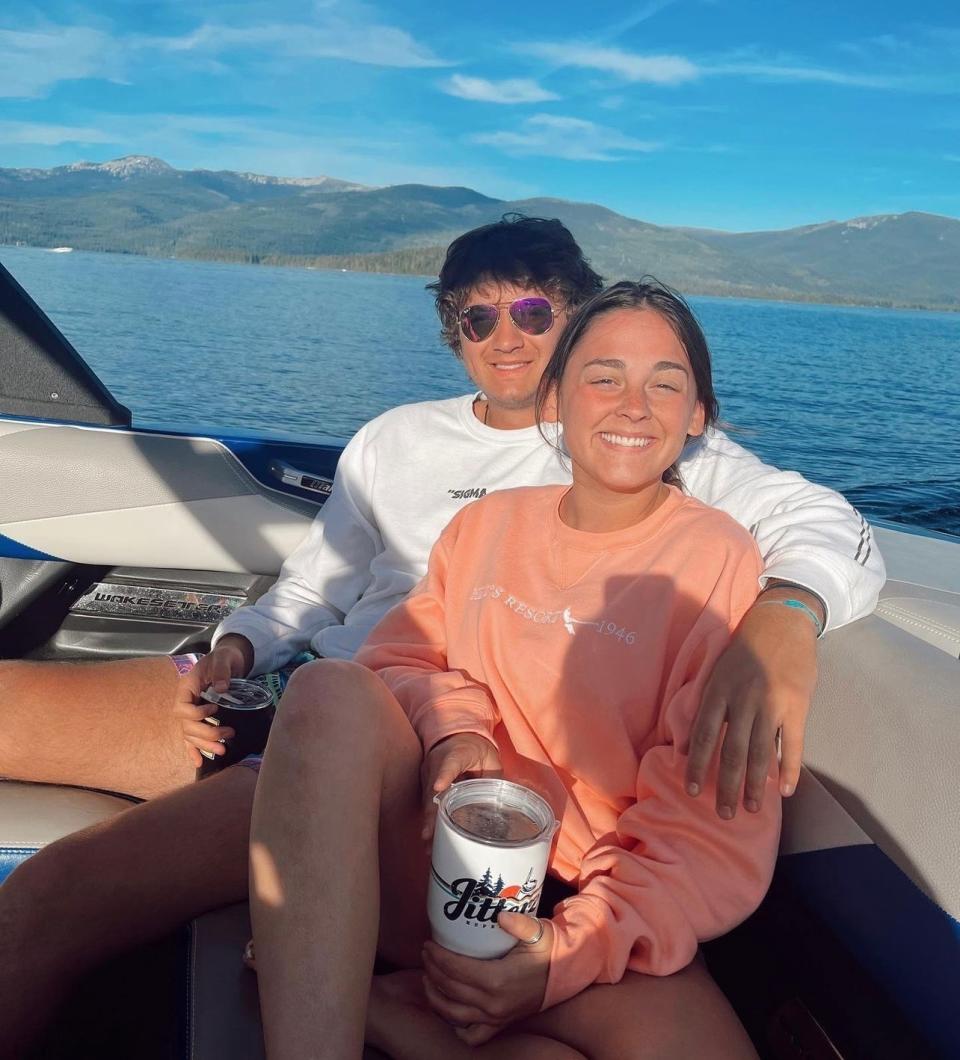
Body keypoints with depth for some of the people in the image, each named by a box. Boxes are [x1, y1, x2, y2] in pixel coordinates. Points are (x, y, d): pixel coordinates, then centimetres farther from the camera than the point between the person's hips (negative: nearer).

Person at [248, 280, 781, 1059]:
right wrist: (452, 727, -14)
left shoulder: (719, 559, -4)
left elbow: (716, 829, -8)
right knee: (334, 690, -25)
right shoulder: (487, 522, 9)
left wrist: (573, 952, -19)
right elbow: (403, 653, 10)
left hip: (580, 911, -1)